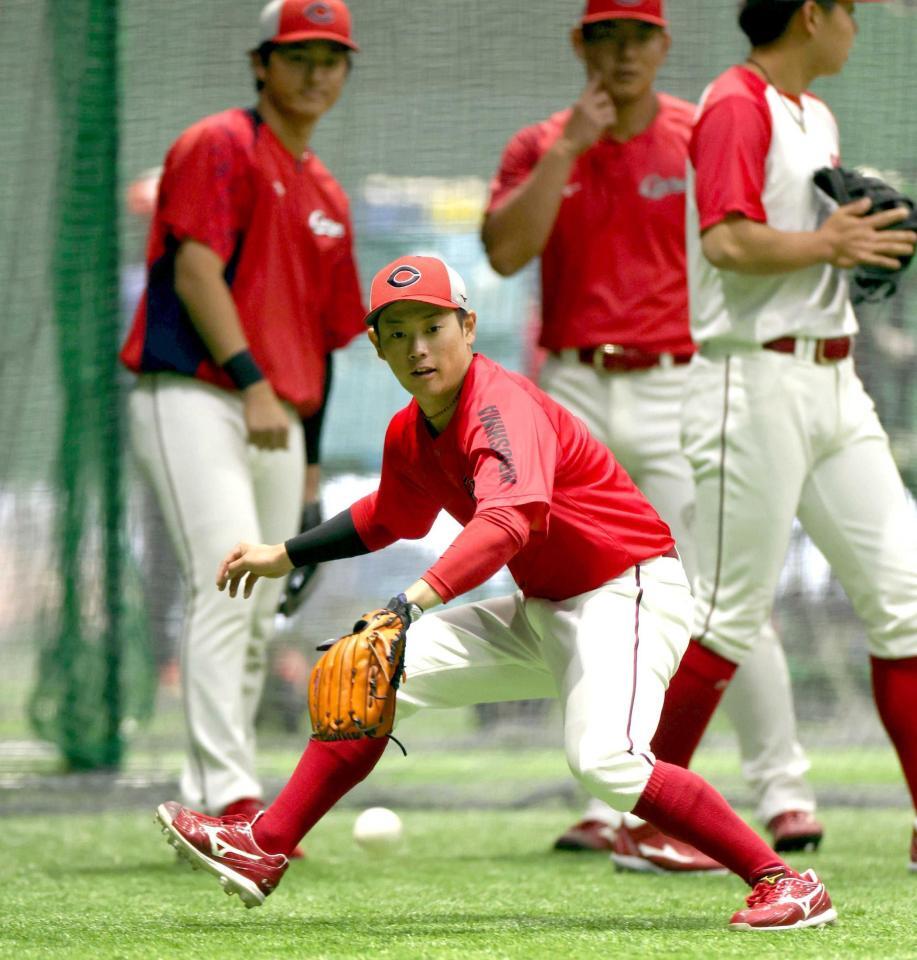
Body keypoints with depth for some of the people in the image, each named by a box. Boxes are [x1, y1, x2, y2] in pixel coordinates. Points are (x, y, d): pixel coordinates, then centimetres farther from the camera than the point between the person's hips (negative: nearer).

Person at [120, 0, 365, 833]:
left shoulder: (326, 195, 22)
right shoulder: (219, 148, -1)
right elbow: (195, 270, -13)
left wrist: (306, 451, 19)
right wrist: (251, 381, -21)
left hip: (276, 418, 8)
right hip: (193, 396, -8)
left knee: (261, 616, 5)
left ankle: (210, 803, 12)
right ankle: (225, 793, -26)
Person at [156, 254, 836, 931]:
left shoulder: (503, 406, -23)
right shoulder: (410, 435, 4)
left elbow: (507, 522, -42)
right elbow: (387, 517, 28)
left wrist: (418, 598, -56)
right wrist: (285, 557, 26)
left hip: (628, 593, -9)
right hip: (543, 612, 9)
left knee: (604, 759, -30)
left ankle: (783, 882, -23)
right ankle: (265, 850, 10)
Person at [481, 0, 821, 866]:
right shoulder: (539, 149, 9)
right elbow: (506, 252, -6)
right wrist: (568, 149, -11)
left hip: (678, 389, -3)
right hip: (574, 395, 3)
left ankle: (782, 789, -5)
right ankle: (613, 804, 11)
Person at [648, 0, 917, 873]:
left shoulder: (817, 117, 18)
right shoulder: (736, 107, -11)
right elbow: (729, 242, -23)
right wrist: (827, 244, -13)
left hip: (834, 382, 9)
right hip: (759, 383, -9)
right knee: (732, 612, -4)